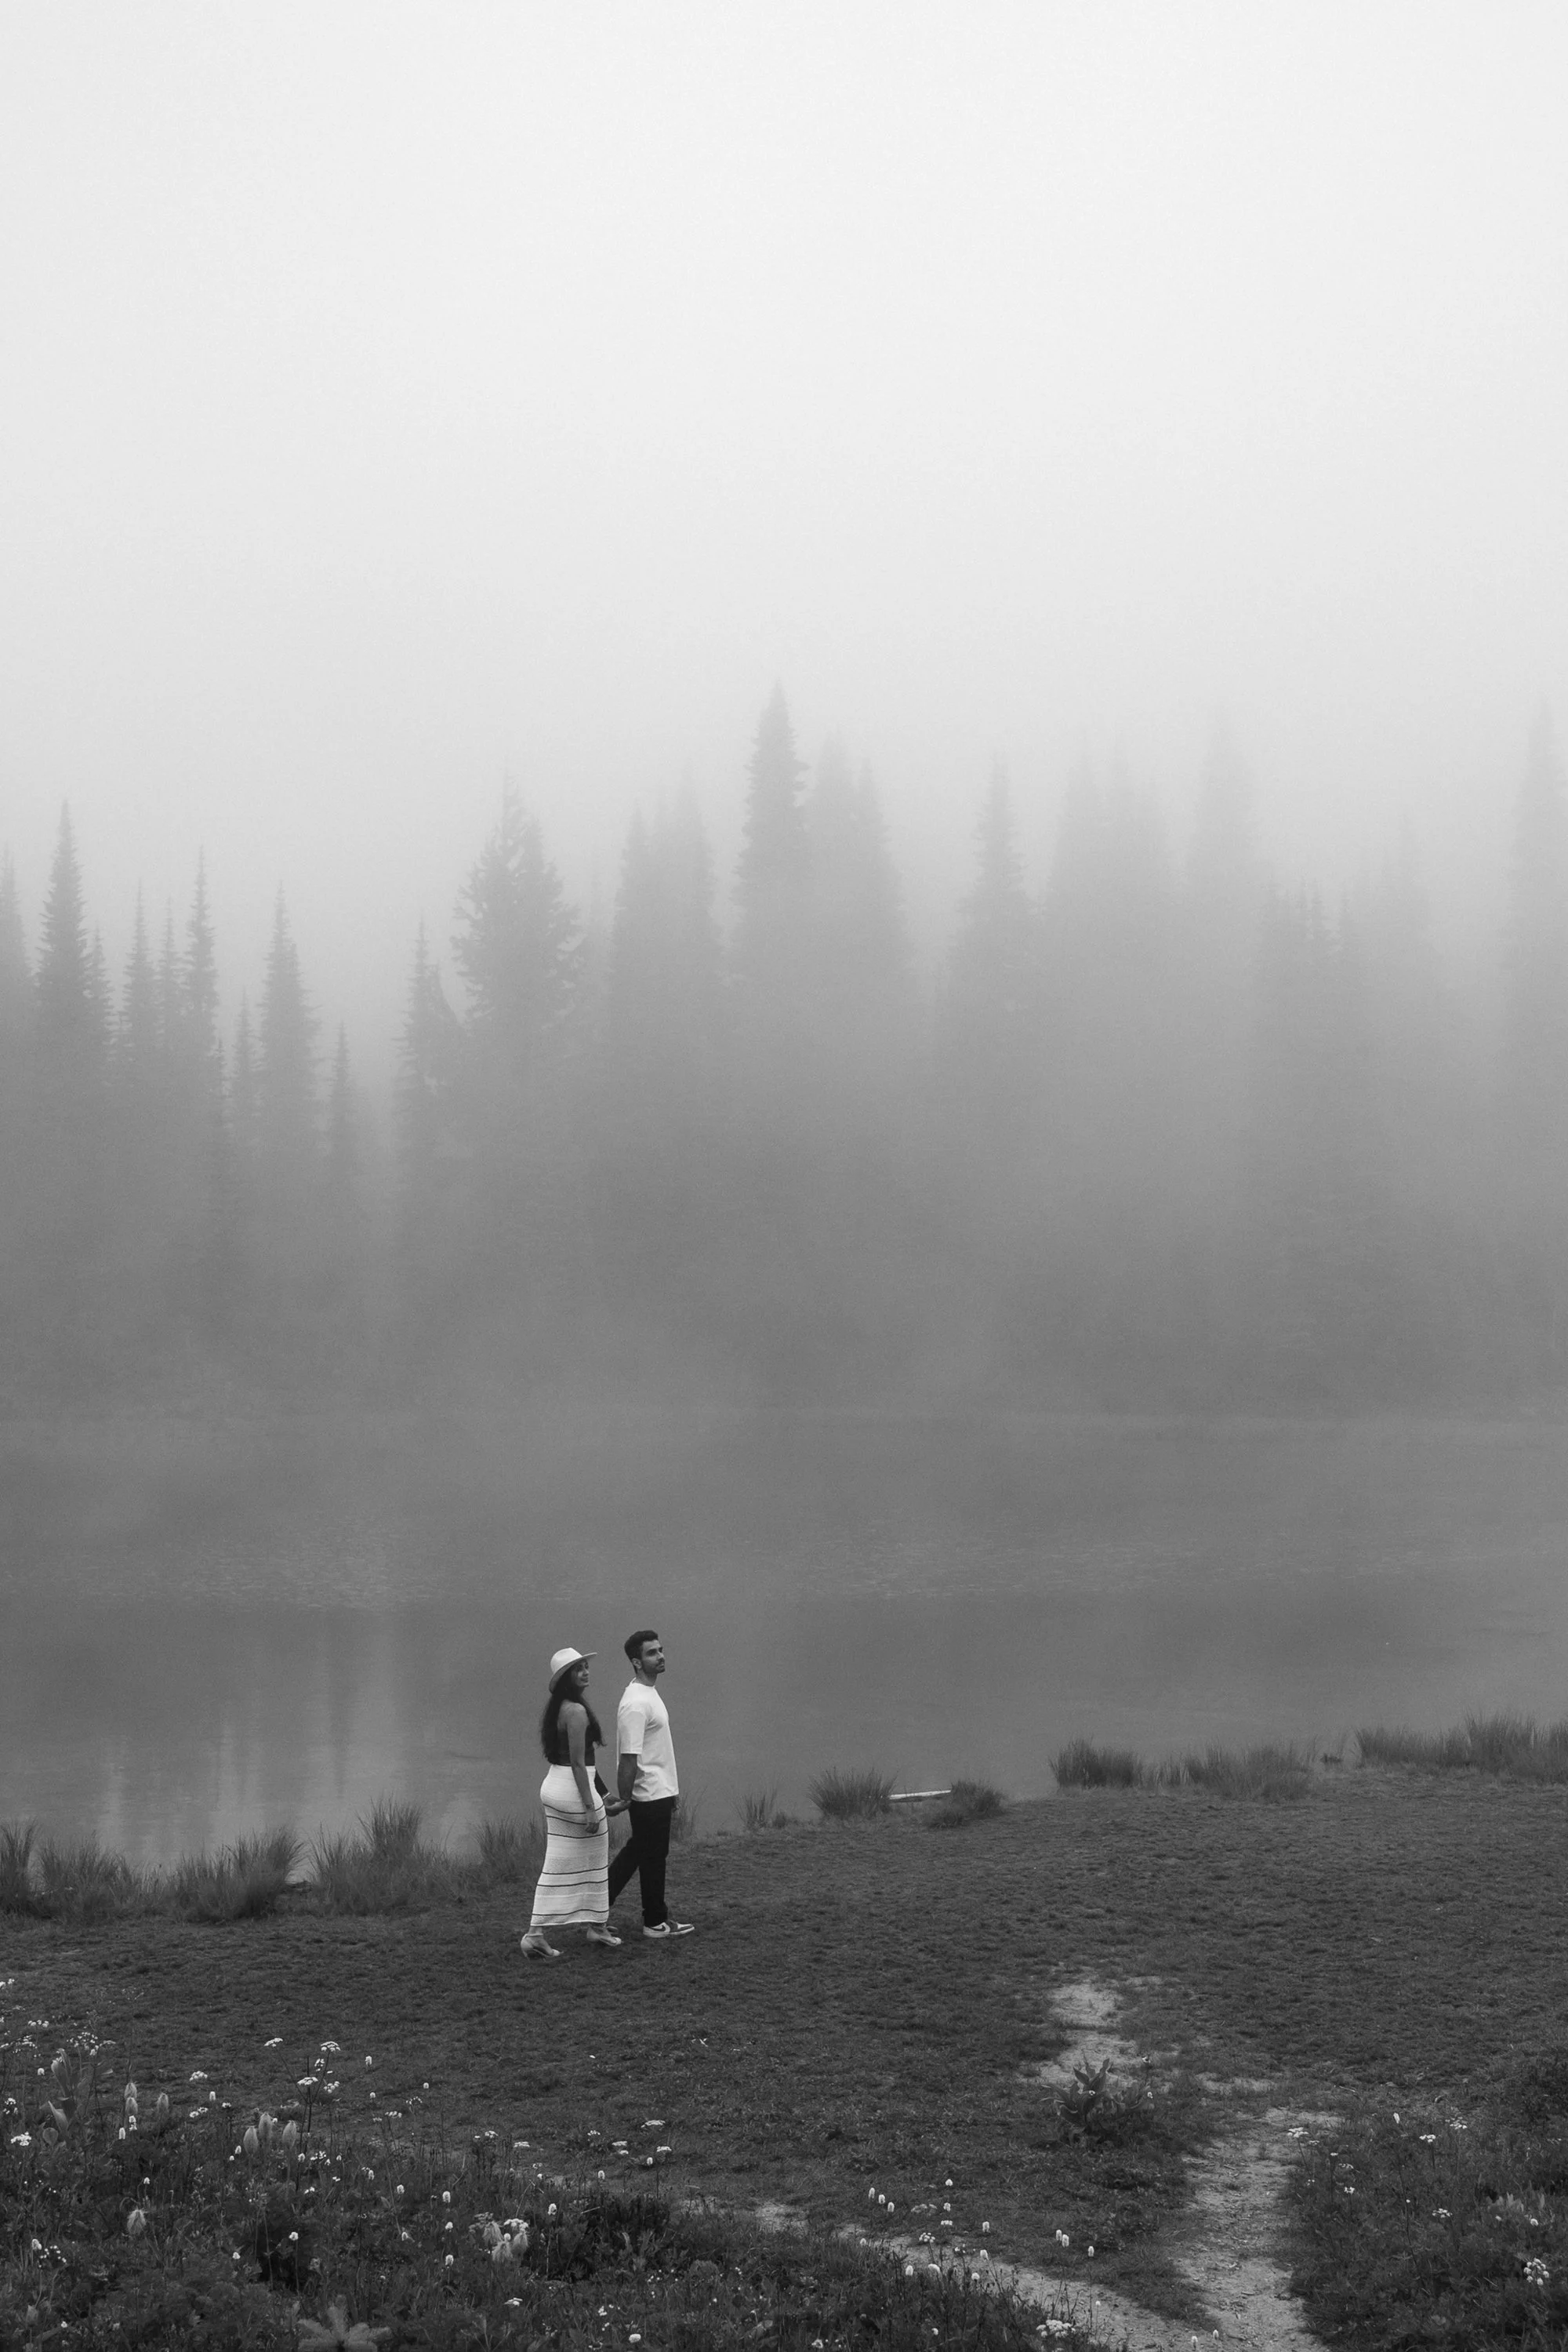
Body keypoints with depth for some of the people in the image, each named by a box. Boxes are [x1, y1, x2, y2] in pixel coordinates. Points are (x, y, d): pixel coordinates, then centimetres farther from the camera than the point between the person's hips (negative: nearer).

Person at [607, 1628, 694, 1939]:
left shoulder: (649, 1693, 10)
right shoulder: (636, 1704, -23)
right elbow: (629, 1758, -23)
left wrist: (671, 1795, 23)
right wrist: (624, 1799, -22)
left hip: (659, 1790, 10)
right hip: (650, 1795, -10)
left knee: (637, 1852, 17)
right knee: (653, 1857, 3)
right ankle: (655, 1923, 16)